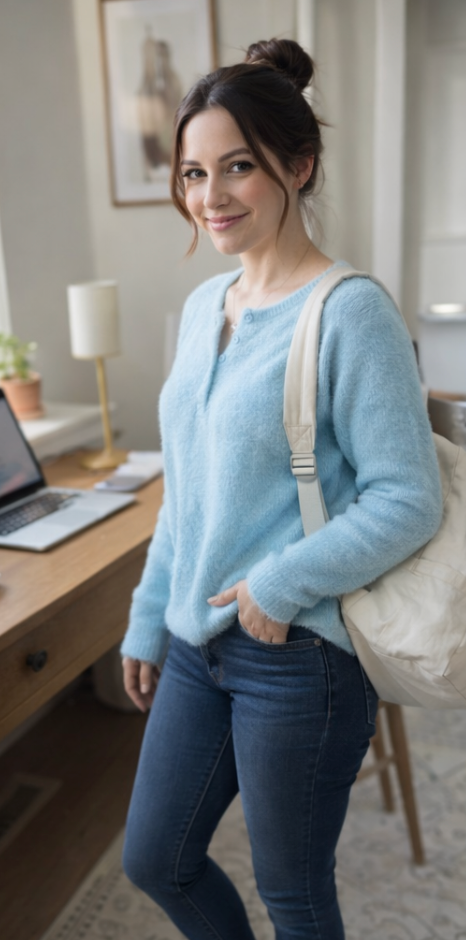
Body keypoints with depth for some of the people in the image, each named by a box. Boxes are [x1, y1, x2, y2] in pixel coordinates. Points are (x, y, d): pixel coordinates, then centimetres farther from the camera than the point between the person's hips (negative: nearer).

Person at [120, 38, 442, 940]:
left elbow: (409, 500, -17)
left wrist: (281, 583, -19)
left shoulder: (350, 311, -16)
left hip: (300, 658, -7)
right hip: (198, 644, 7)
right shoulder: (203, 305, 7)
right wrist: (148, 621, 15)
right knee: (152, 860, 22)